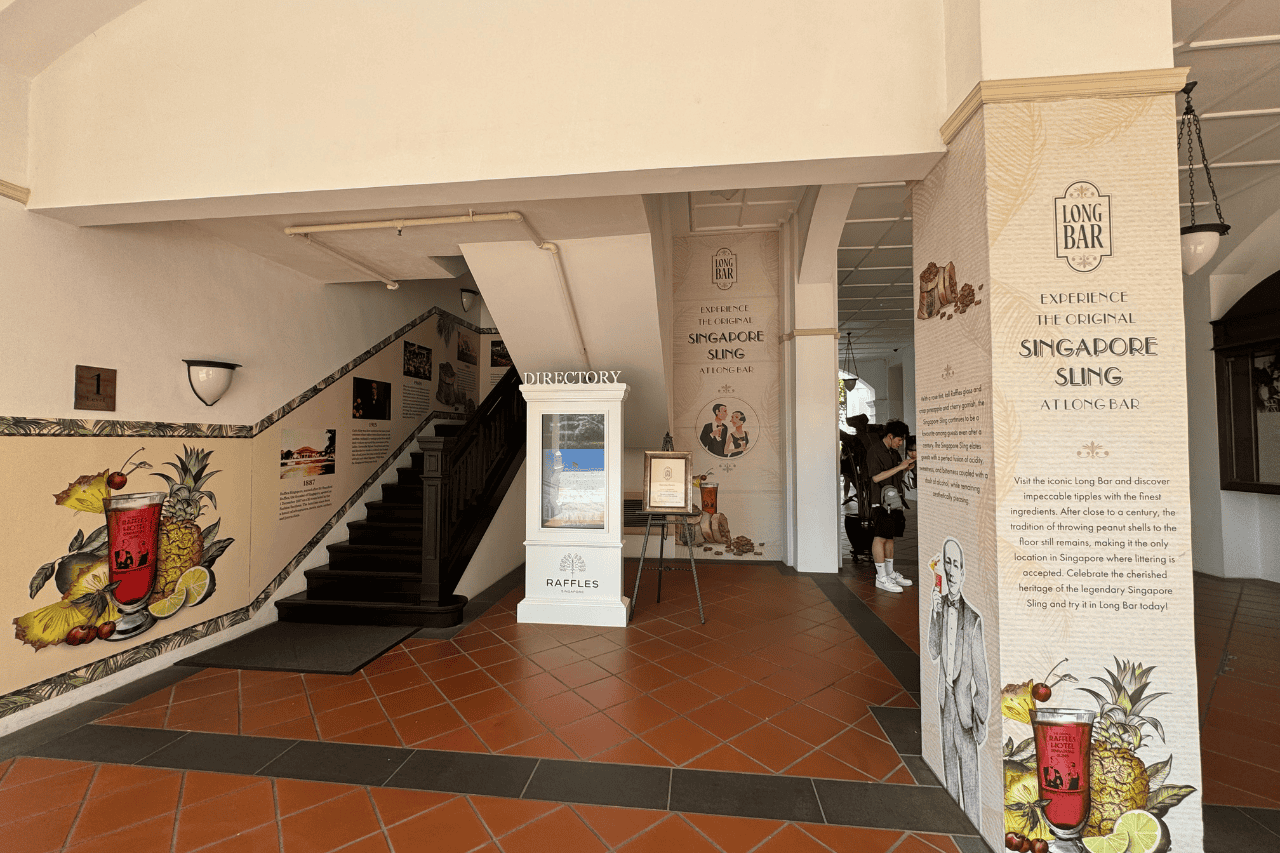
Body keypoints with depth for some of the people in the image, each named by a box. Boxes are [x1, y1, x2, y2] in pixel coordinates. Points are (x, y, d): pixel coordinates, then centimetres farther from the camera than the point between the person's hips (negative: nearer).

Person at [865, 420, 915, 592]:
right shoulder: (874, 450, -11)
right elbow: (876, 477, -19)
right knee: (881, 537, -6)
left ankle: (890, 573, 23)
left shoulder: (894, 452, 16)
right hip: (881, 501, -9)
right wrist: (900, 467, -18)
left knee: (890, 537, 13)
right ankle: (881, 578, -1)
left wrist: (909, 463, 5)